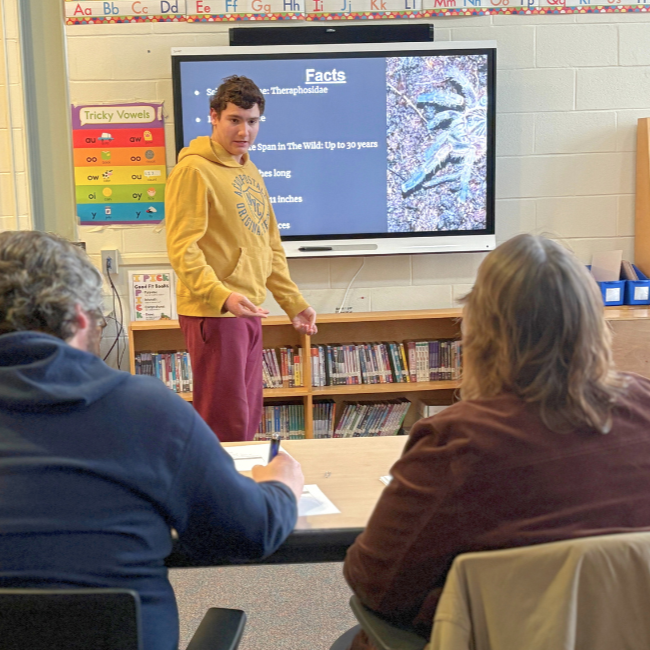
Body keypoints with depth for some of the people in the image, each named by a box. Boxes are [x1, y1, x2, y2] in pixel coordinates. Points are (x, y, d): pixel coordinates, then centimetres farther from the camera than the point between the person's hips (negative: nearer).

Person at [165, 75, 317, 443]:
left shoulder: (250, 172, 17)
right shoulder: (194, 170, -10)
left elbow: (270, 245, 21)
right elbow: (183, 250, -18)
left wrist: (294, 302, 17)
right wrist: (223, 296, -29)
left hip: (249, 312, 9)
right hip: (213, 312, -9)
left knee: (249, 415, 15)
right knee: (226, 424, -5)